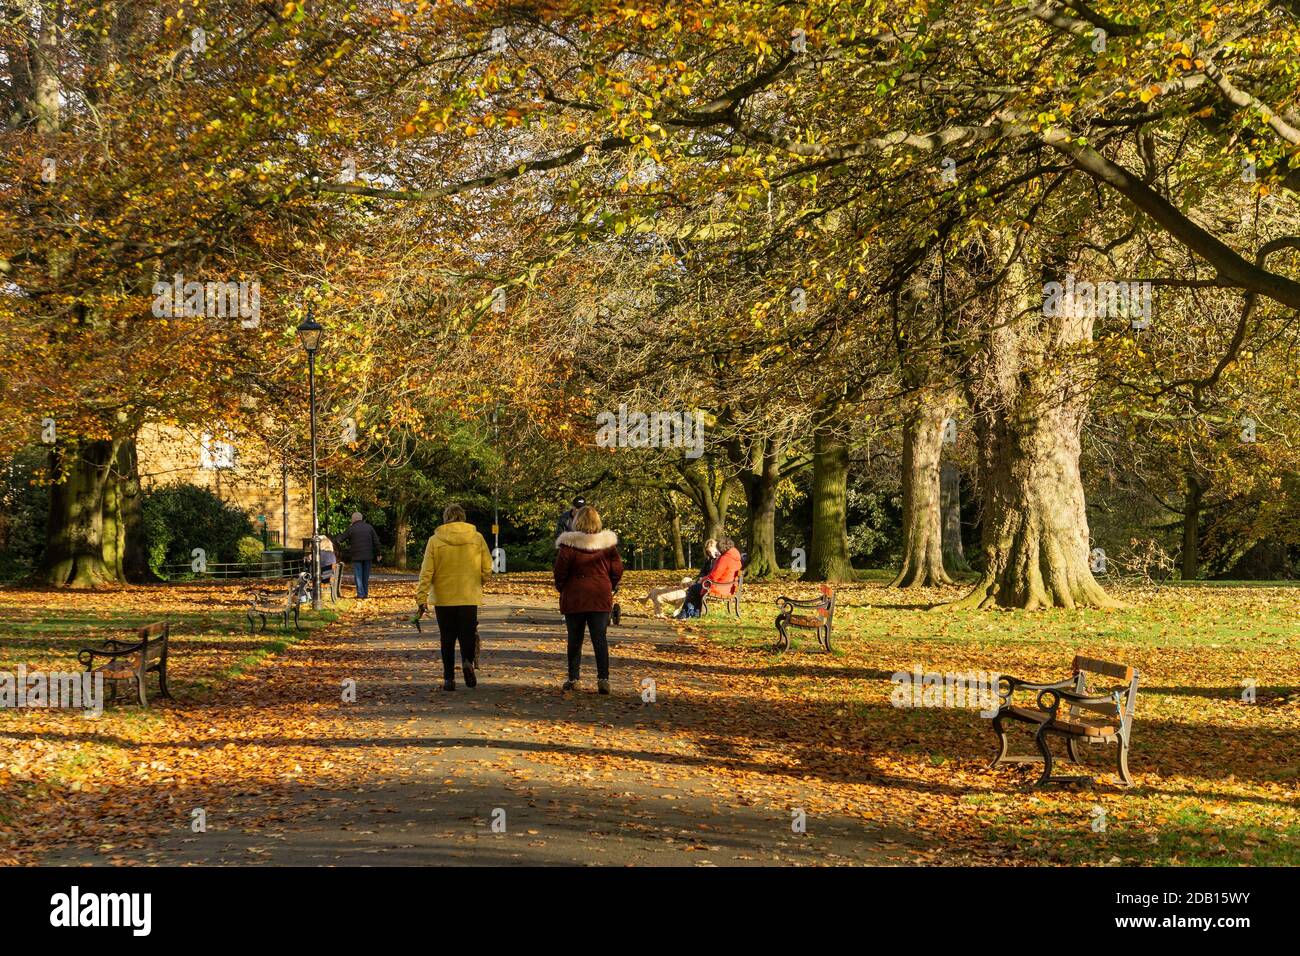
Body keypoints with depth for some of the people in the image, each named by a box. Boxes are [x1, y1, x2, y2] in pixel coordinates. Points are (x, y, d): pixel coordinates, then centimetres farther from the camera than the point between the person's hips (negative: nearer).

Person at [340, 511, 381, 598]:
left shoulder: (351, 529, -7)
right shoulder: (369, 527, 4)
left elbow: (340, 539, 2)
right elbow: (376, 541, 3)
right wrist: (377, 554, 10)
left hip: (356, 556, -3)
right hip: (368, 555, 3)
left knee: (358, 576, 2)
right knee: (366, 576, 13)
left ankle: (360, 594, -2)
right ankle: (365, 593, 15)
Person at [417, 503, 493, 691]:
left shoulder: (435, 540, -3)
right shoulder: (477, 538, 0)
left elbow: (426, 572, -5)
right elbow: (487, 569, 3)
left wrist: (421, 598, -2)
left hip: (443, 598, 0)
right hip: (469, 597, 0)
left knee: (447, 638, 8)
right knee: (468, 634, 10)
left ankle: (449, 678, 7)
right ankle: (468, 661, -18)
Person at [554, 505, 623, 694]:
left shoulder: (569, 544, -9)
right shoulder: (608, 543, 0)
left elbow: (560, 571, -8)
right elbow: (617, 569, 3)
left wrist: (562, 589, 10)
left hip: (574, 598, -2)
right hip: (601, 598, 2)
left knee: (574, 639, 8)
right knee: (600, 639, 1)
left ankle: (573, 678, 11)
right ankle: (603, 678, -7)